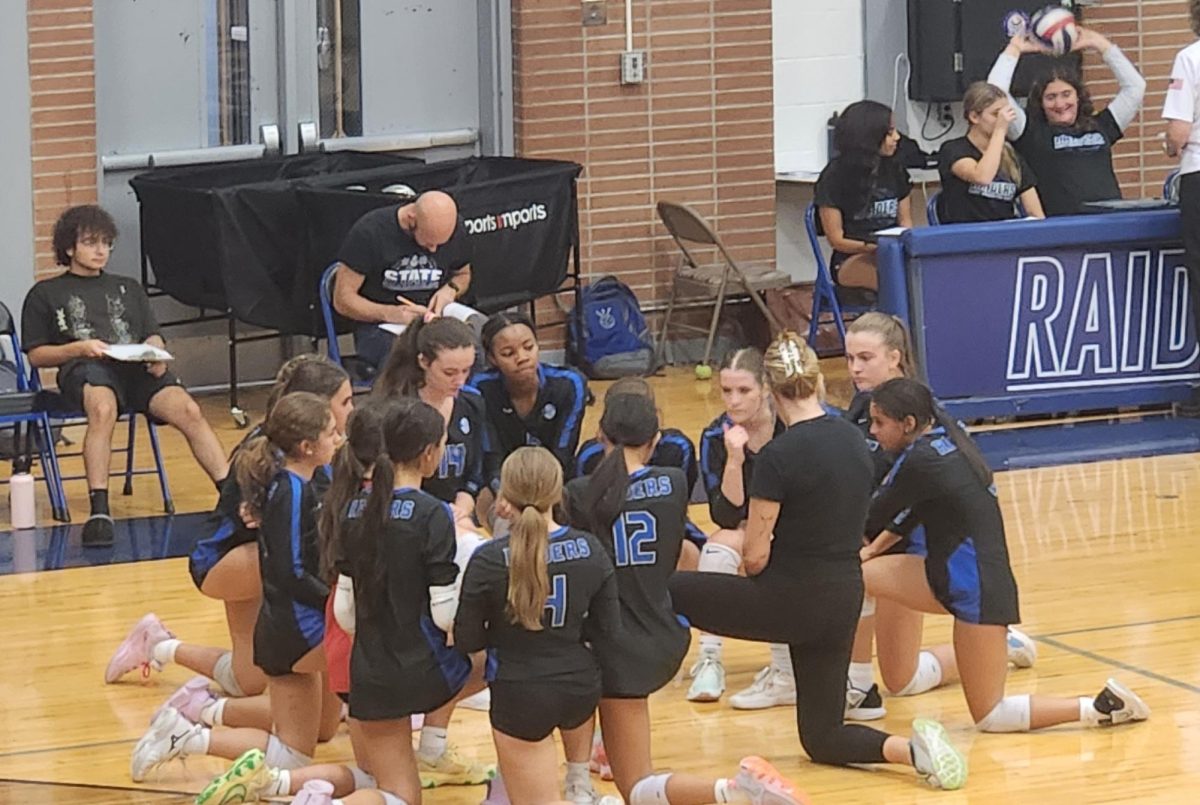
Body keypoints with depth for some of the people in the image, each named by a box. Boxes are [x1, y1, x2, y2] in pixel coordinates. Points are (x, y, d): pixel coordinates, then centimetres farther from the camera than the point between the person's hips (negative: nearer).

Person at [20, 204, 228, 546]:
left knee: (188, 410, -28)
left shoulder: (128, 288, 32)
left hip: (137, 368, 3)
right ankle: (98, 511, -48)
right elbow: (36, 355, 14)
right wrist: (78, 348, -5)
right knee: (103, 409, -41)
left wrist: (156, 353, -1)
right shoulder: (46, 294, 21)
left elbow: (153, 336, 24)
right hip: (86, 370, -3)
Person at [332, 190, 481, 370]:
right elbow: (343, 300, -7)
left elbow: (463, 275, 26)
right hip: (379, 326, -4)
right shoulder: (369, 231, -10)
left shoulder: (455, 232, 4)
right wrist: (390, 313, -22)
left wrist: (451, 289, 1)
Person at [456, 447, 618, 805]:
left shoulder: (489, 560, -19)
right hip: (579, 686, 4)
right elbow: (606, 633, -4)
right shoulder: (590, 550, -11)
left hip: (519, 694, -3)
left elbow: (466, 641, -11)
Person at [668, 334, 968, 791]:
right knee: (822, 738, 19)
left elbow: (754, 557, -14)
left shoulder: (779, 456, -17)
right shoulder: (855, 441, 5)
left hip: (788, 600, -7)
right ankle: (909, 748, -8)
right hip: (843, 603, 7)